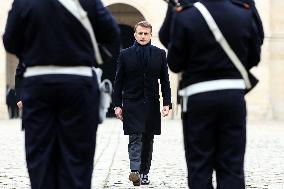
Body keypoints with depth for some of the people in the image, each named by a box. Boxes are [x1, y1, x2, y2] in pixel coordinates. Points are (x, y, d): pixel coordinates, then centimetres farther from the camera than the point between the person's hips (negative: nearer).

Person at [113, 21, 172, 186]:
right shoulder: (125, 55, 3)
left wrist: (167, 103, -2)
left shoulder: (160, 54, 6)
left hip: (152, 104, 2)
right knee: (135, 138, -12)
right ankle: (135, 171, -21)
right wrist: (118, 105, -3)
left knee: (148, 140, 7)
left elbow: (165, 81, 7)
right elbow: (118, 82, 4)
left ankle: (144, 173, 14)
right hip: (132, 104, -2)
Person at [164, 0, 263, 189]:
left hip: (199, 97, -2)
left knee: (200, 166, 5)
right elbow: (254, 58, 9)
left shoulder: (185, 17, -9)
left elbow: (175, 64, -5)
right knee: (232, 166, 6)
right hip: (234, 95, 2)